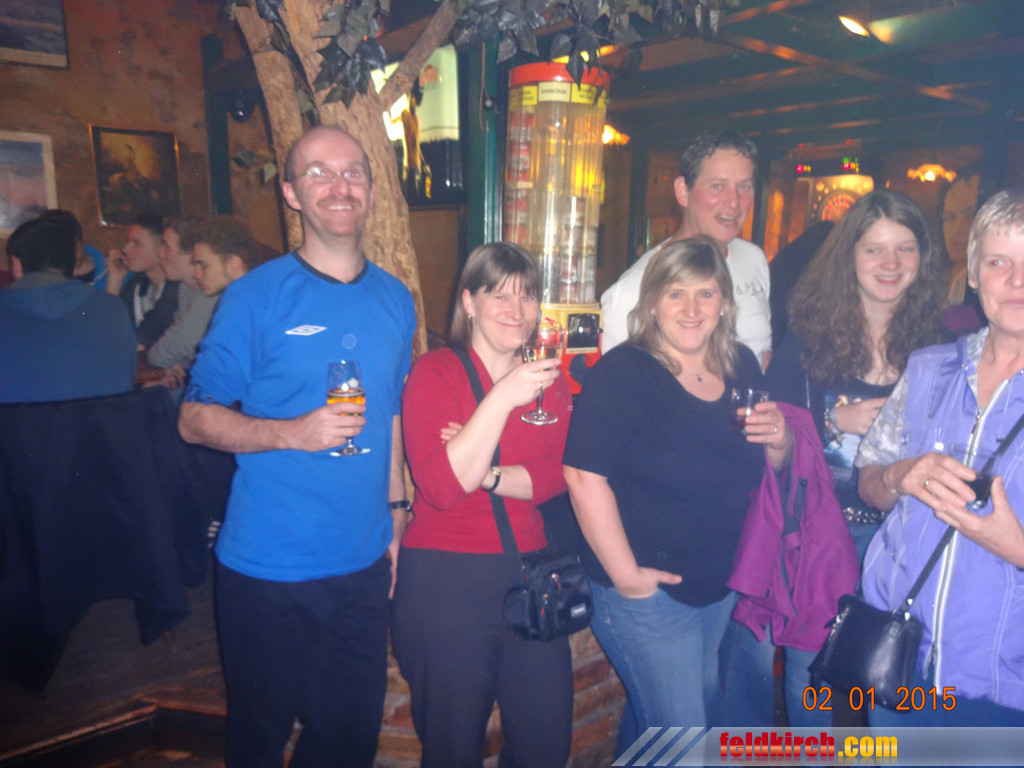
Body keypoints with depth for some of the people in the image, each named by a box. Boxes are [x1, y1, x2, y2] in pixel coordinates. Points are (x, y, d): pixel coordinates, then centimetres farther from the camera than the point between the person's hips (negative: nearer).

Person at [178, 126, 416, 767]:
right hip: (268, 568, -3)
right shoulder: (256, 296, -9)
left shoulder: (396, 301, 5)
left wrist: (396, 509, 9)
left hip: (364, 566, 4)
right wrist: (293, 432, -24)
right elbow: (195, 419, -8)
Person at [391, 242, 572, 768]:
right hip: (444, 581, -4)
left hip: (528, 576, 5)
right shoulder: (435, 371, -8)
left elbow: (558, 474, -3)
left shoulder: (547, 376, 8)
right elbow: (440, 487, -20)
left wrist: (485, 475, -18)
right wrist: (501, 399, -25)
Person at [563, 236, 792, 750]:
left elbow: (763, 468, 14)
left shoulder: (742, 366, 2)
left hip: (722, 587, 7)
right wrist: (626, 575, -22)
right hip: (649, 592, -7)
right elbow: (584, 476, -26)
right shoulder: (622, 373, -19)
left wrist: (780, 442, -9)